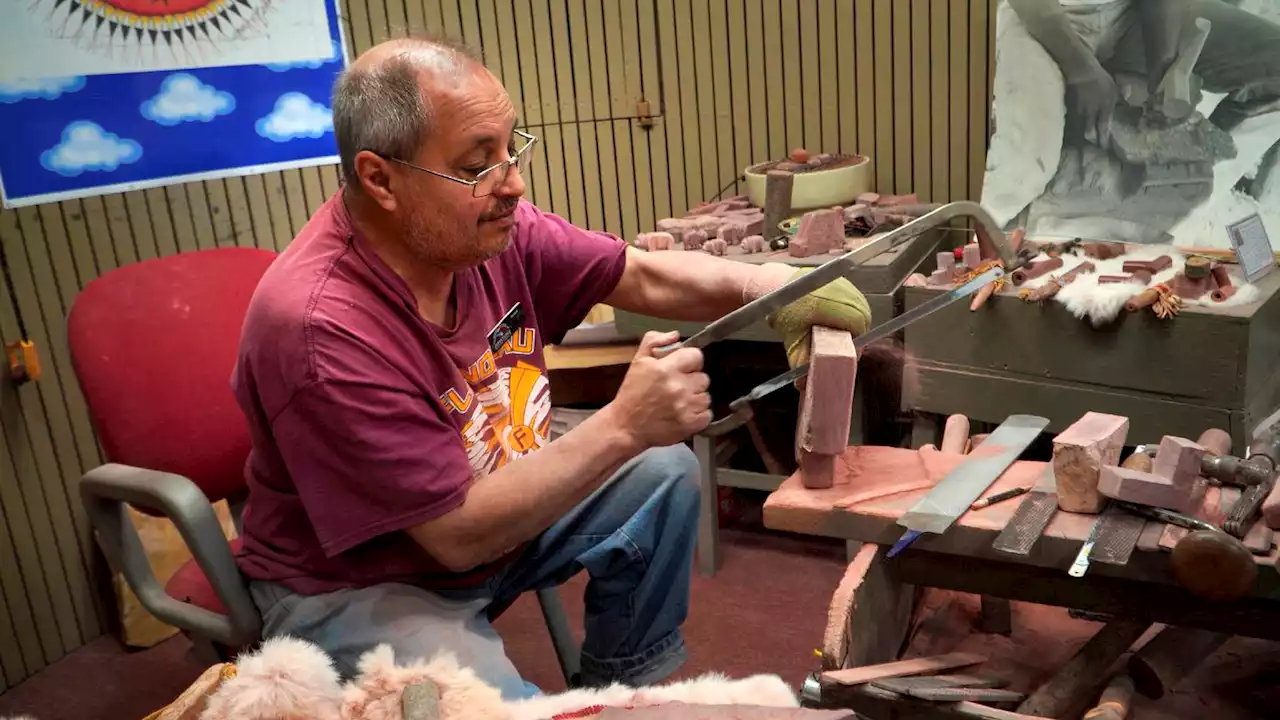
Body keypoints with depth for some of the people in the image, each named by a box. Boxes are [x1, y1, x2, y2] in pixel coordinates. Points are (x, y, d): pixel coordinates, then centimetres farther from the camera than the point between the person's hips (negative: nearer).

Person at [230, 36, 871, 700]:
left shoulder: (486, 221, -14)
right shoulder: (320, 328, -33)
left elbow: (645, 276, -3)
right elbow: (459, 534, -29)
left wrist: (761, 284, -21)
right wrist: (623, 427, -31)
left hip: (493, 501, 8)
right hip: (358, 587, -7)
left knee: (664, 475, 3)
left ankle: (626, 691, 20)